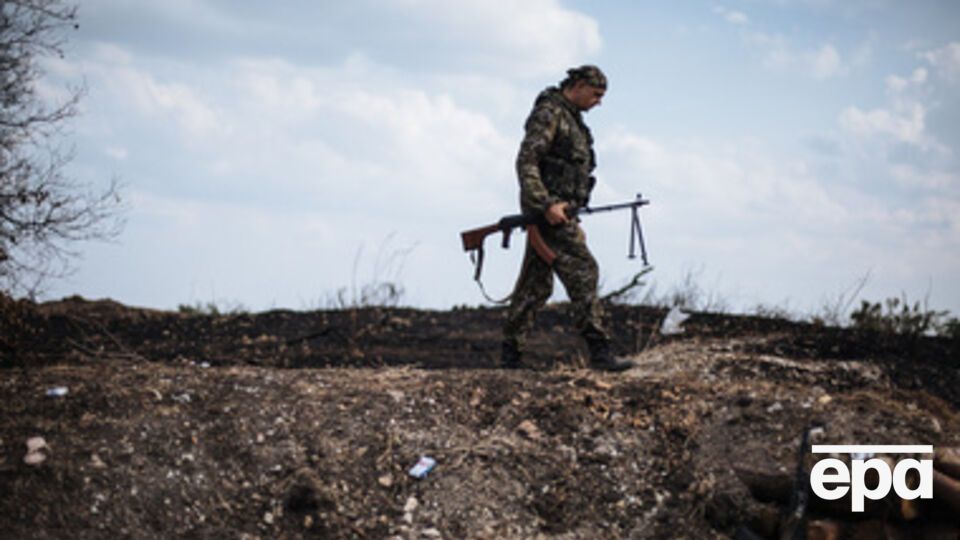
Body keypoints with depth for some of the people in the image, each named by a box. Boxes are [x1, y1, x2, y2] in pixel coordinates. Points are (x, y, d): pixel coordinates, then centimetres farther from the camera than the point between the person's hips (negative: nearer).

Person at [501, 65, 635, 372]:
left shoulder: (572, 117, 20)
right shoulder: (549, 113, -10)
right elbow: (526, 162, -19)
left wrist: (572, 218, 21)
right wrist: (546, 205, -26)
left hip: (560, 209, 10)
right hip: (547, 210, -10)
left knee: (536, 284, 9)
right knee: (582, 273, -13)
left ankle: (511, 353, 12)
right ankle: (599, 352, -15)